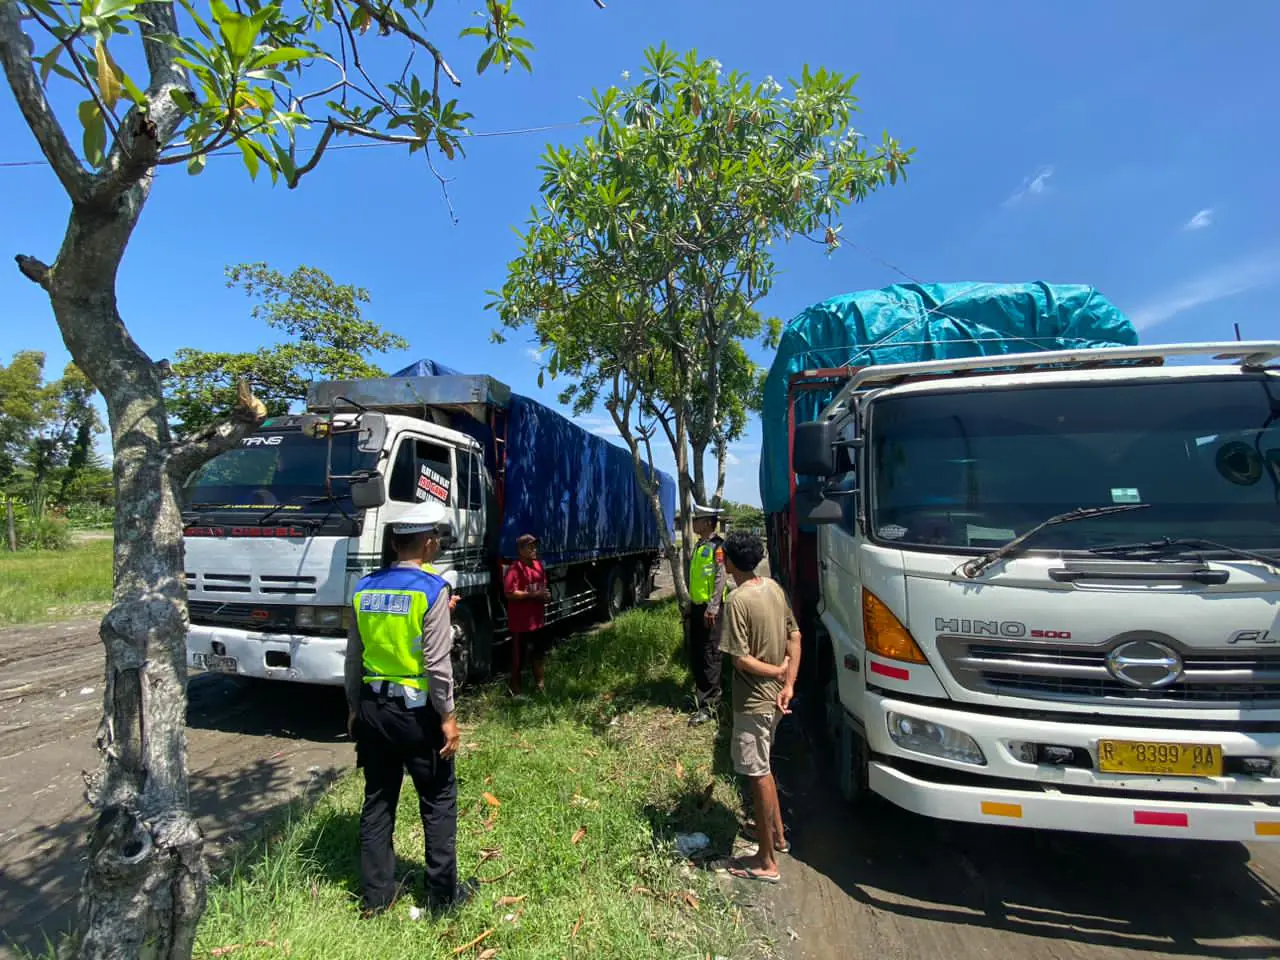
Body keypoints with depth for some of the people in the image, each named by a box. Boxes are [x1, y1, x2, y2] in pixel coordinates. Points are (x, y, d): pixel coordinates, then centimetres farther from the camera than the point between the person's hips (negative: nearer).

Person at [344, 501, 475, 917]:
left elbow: (353, 657, 8)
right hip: (416, 710, -6)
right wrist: (447, 716, -9)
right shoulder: (432, 588, -17)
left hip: (372, 708, 6)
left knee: (377, 801, 19)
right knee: (438, 802, 11)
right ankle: (443, 894, 23)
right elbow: (436, 662, -18)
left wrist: (354, 708, 19)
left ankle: (375, 895, 31)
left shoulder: (365, 589, 1)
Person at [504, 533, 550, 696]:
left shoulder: (539, 565, 7)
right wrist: (533, 595, -25)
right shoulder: (514, 569, -18)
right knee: (518, 654, 6)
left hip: (538, 618, 8)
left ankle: (540, 683, 34)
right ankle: (515, 687, 21)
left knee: (539, 652, 19)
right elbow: (510, 593, -24)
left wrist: (545, 595, -2)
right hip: (520, 621, -7)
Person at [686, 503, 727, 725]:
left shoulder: (717, 546, -13)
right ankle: (700, 693, 33)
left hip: (709, 609, -9)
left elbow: (720, 578, -19)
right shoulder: (699, 545, 14)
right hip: (696, 607, 9)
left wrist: (712, 607, -23)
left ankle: (710, 705, 6)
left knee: (709, 656, -2)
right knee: (693, 653, 16)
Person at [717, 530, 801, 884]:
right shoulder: (774, 587, 1)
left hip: (753, 701, -8)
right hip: (774, 697, 8)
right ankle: (777, 835, 42)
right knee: (763, 769, 25)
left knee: (758, 776, 6)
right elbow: (794, 637, 4)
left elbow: (741, 659, -24)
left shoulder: (738, 600, -24)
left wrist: (778, 672, -10)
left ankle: (766, 862, 22)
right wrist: (788, 684, -2)